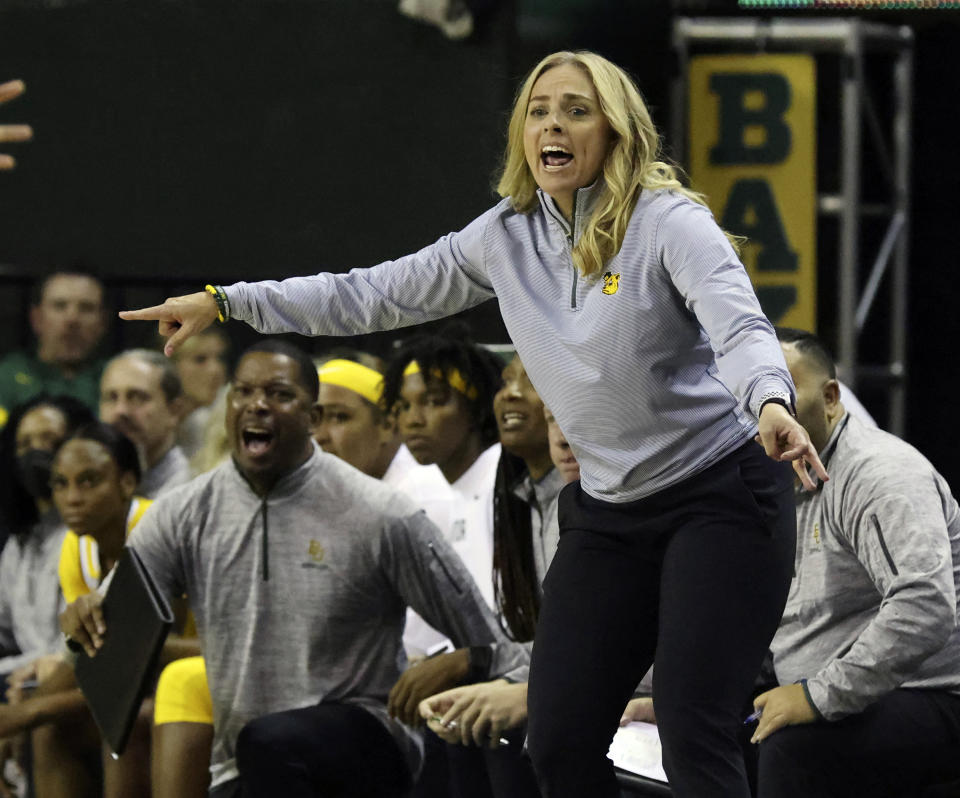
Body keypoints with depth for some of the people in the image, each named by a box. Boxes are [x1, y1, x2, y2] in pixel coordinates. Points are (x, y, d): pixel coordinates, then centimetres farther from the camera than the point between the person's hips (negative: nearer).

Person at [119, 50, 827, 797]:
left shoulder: (670, 223, -15)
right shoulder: (506, 237, 3)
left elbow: (741, 328, -30)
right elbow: (374, 294, 11)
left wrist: (769, 402, -53)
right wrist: (224, 302, 8)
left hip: (718, 494, -6)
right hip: (606, 509, 6)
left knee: (694, 738, -15)